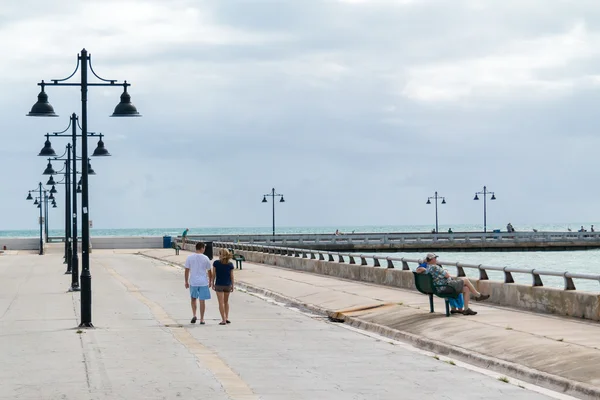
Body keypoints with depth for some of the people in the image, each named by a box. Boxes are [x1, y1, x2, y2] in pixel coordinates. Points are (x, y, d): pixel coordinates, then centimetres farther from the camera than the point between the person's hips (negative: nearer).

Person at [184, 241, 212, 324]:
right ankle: (202, 319, 9)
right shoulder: (205, 258, -4)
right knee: (202, 300, 5)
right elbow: (209, 271, 2)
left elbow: (187, 270, 0)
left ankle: (194, 315, 5)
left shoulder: (189, 257, -3)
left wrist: (186, 282, 10)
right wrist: (210, 281, 17)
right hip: (203, 282, -1)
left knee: (193, 298, 20)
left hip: (193, 282, 1)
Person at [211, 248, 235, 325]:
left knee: (221, 303, 0)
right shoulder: (230, 264, -4)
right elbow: (231, 276, 0)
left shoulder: (216, 263, -10)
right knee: (226, 302, 19)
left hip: (219, 285, -3)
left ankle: (223, 320, -3)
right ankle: (226, 318, 17)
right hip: (228, 285, 3)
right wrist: (232, 285, 8)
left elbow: (213, 274, -5)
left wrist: (212, 283, 6)